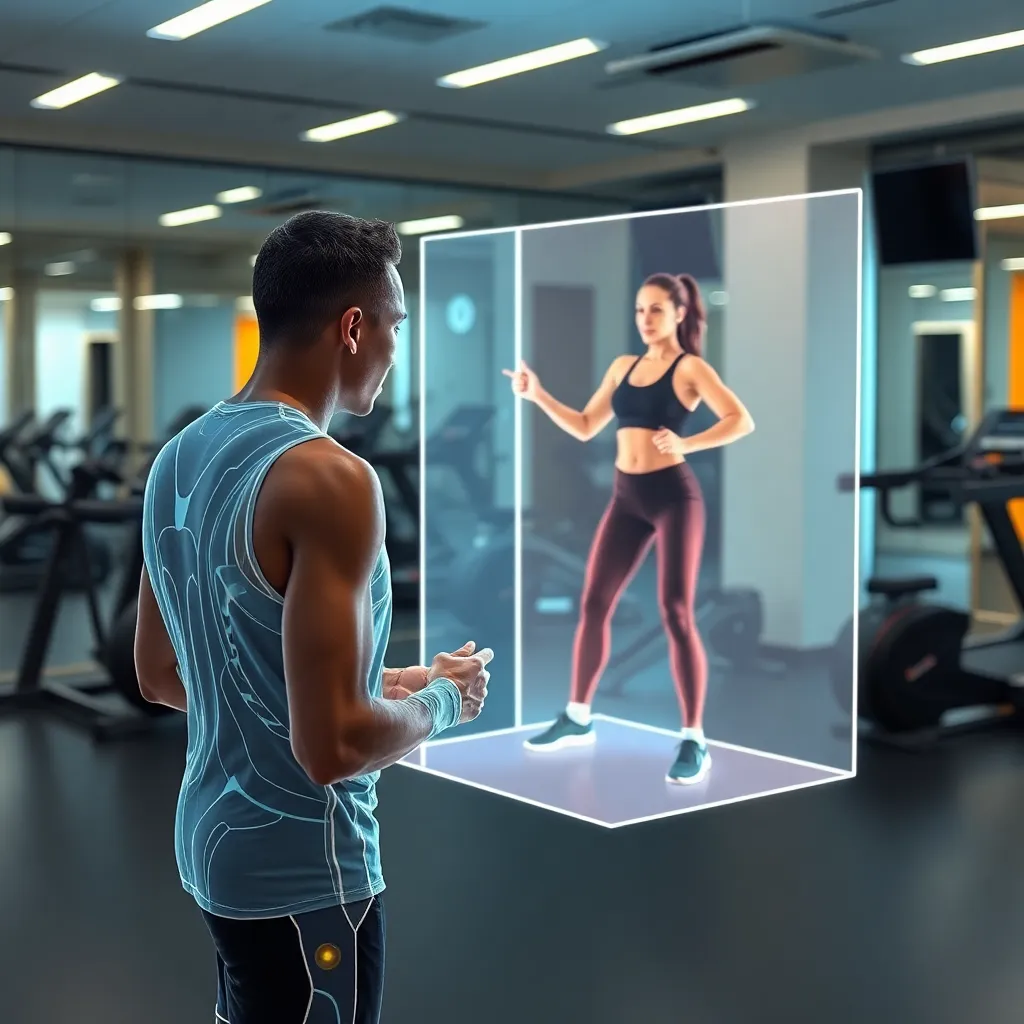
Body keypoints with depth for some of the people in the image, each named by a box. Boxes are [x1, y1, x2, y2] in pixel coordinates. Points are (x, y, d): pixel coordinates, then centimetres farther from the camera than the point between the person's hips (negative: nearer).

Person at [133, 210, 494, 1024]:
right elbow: (332, 744, -27)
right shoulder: (328, 479, -24)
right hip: (303, 871, -8)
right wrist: (443, 699, -7)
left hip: (212, 838, 9)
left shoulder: (179, 459, 3)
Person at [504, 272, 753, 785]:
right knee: (594, 603, 9)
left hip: (674, 495, -6)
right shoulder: (622, 366, 12)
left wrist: (686, 444, -25)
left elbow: (741, 421, -15)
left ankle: (694, 741, -2)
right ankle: (578, 717, 24)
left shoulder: (690, 368, -4)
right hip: (627, 497, 6)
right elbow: (584, 427, 16)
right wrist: (538, 396, 6)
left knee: (675, 613, -8)